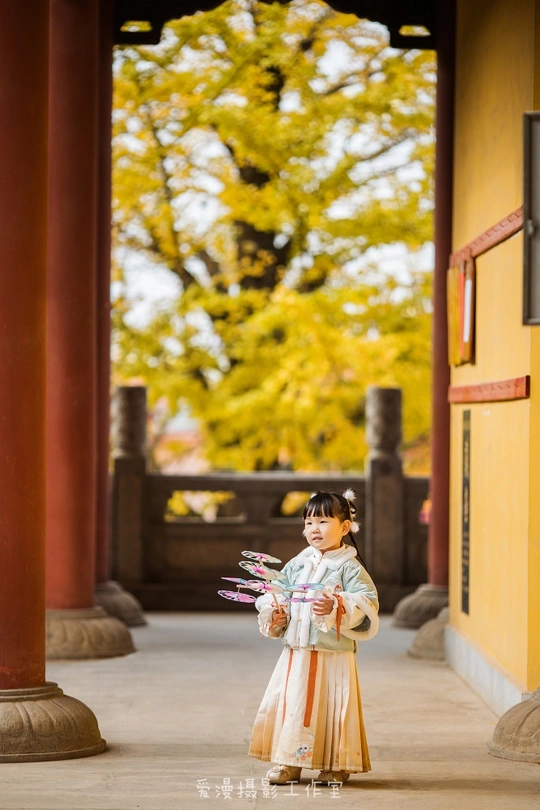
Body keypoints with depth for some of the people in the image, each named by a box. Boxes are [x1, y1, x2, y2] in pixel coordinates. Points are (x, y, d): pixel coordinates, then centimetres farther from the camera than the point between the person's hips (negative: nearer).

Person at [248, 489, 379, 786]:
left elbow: (367, 605, -15)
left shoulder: (350, 568, -5)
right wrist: (273, 612, -5)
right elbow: (280, 599, 16)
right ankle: (288, 761, 12)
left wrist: (336, 608, -28)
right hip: (296, 654, 5)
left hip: (334, 656, -4)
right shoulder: (296, 566, 11)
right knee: (290, 705, 2)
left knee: (332, 708, -1)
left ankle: (336, 764, 13)